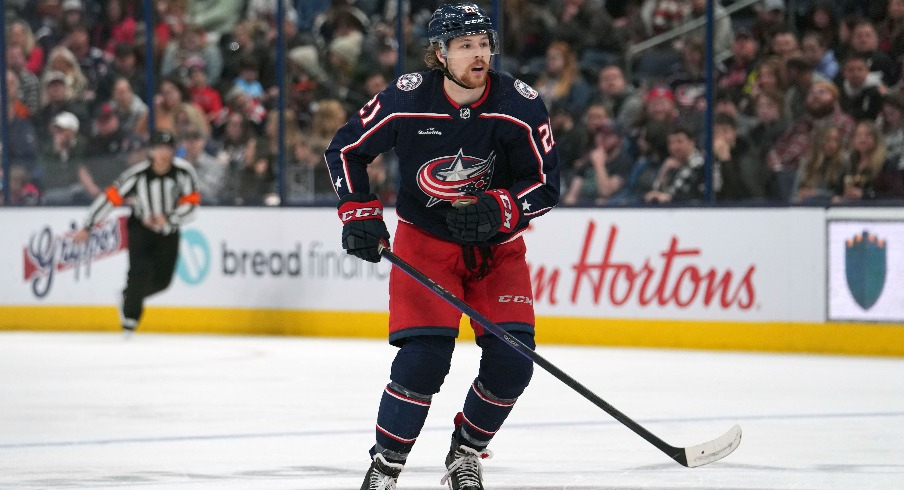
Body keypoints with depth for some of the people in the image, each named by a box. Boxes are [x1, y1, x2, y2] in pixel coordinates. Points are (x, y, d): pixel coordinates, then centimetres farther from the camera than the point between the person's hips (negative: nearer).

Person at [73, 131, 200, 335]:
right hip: (141, 228, -3)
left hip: (168, 231, 3)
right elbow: (110, 198, -19)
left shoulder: (184, 171, -18)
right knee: (140, 272, -21)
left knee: (161, 280, 4)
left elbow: (191, 203, -13)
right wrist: (87, 228, -19)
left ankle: (130, 296, 33)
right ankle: (129, 318, -8)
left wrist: (168, 219, -28)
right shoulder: (137, 174, -23)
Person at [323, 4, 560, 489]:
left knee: (511, 359, -9)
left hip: (496, 246, 2)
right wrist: (359, 212, -9)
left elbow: (546, 184, -10)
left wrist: (497, 209, -26)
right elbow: (345, 148, -2)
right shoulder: (406, 99, -17)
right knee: (424, 357, -17)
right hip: (425, 240, -2)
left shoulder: (521, 106, -16)